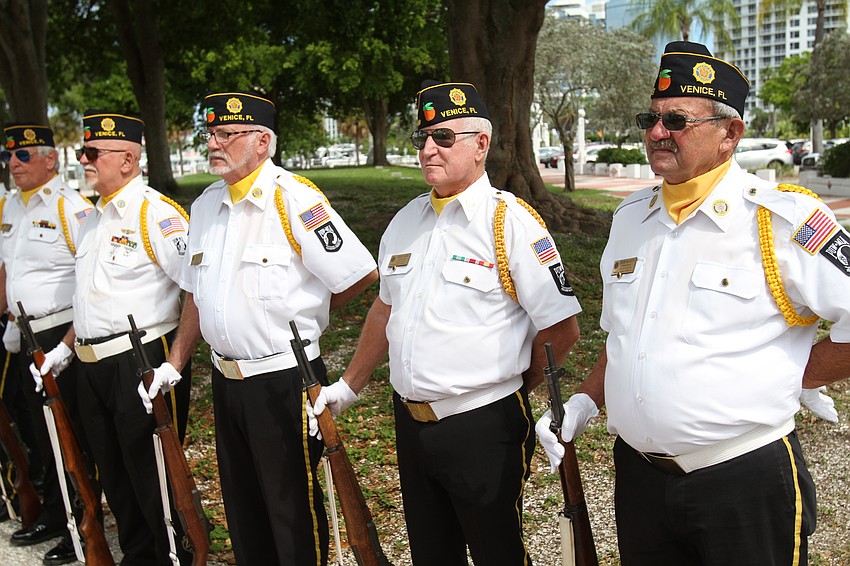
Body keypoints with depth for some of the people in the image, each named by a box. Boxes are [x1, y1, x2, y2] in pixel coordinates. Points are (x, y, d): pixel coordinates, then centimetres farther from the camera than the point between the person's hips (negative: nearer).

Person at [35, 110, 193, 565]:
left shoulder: (155, 212, -14)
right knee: (115, 475, 19)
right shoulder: (94, 218, 15)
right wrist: (67, 347, 22)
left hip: (142, 362, -9)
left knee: (155, 477, 1)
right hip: (92, 368, 9)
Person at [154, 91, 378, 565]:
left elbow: (361, 276, -16)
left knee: (293, 511, 6)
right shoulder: (206, 205, 9)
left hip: (284, 381, -7)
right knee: (242, 507, 21)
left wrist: (303, 314, -2)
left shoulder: (294, 199, -15)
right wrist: (174, 364, 14)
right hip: (227, 380, 7)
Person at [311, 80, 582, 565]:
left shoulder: (511, 221, -13)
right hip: (411, 424, 6)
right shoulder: (406, 220, 8)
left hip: (484, 428, -6)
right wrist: (349, 387, 19)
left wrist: (511, 388, -1)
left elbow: (562, 329, -12)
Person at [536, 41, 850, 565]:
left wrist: (789, 382, -8)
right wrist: (586, 401, 6)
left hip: (746, 483, -5)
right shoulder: (631, 217, 7)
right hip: (638, 476, 6)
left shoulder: (783, 220, -14)